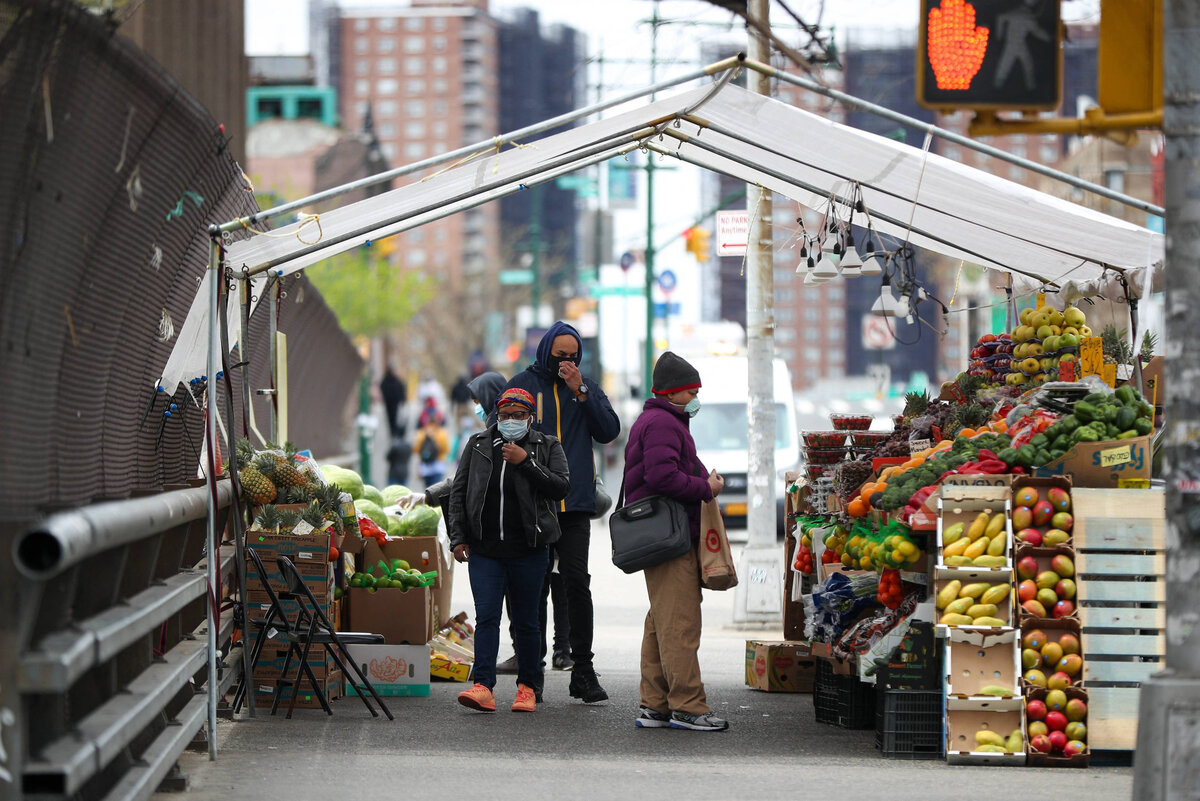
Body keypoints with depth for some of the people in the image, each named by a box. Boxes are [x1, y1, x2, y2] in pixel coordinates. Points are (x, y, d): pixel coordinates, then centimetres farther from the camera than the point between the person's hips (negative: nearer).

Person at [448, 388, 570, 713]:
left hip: (529, 551, -1)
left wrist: (526, 463, -15)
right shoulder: (477, 445, 11)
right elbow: (458, 492, 12)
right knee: (486, 617, -10)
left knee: (526, 621, 5)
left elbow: (561, 487, -7)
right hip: (484, 550, 1)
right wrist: (458, 537, 4)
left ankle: (527, 687, 15)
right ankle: (483, 687, -17)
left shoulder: (547, 447, 6)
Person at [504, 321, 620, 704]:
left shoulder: (587, 387, 10)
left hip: (575, 505, 1)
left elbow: (609, 431, -1)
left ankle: (583, 670, -1)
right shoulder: (522, 385, 4)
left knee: (577, 583, -5)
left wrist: (581, 393, -10)